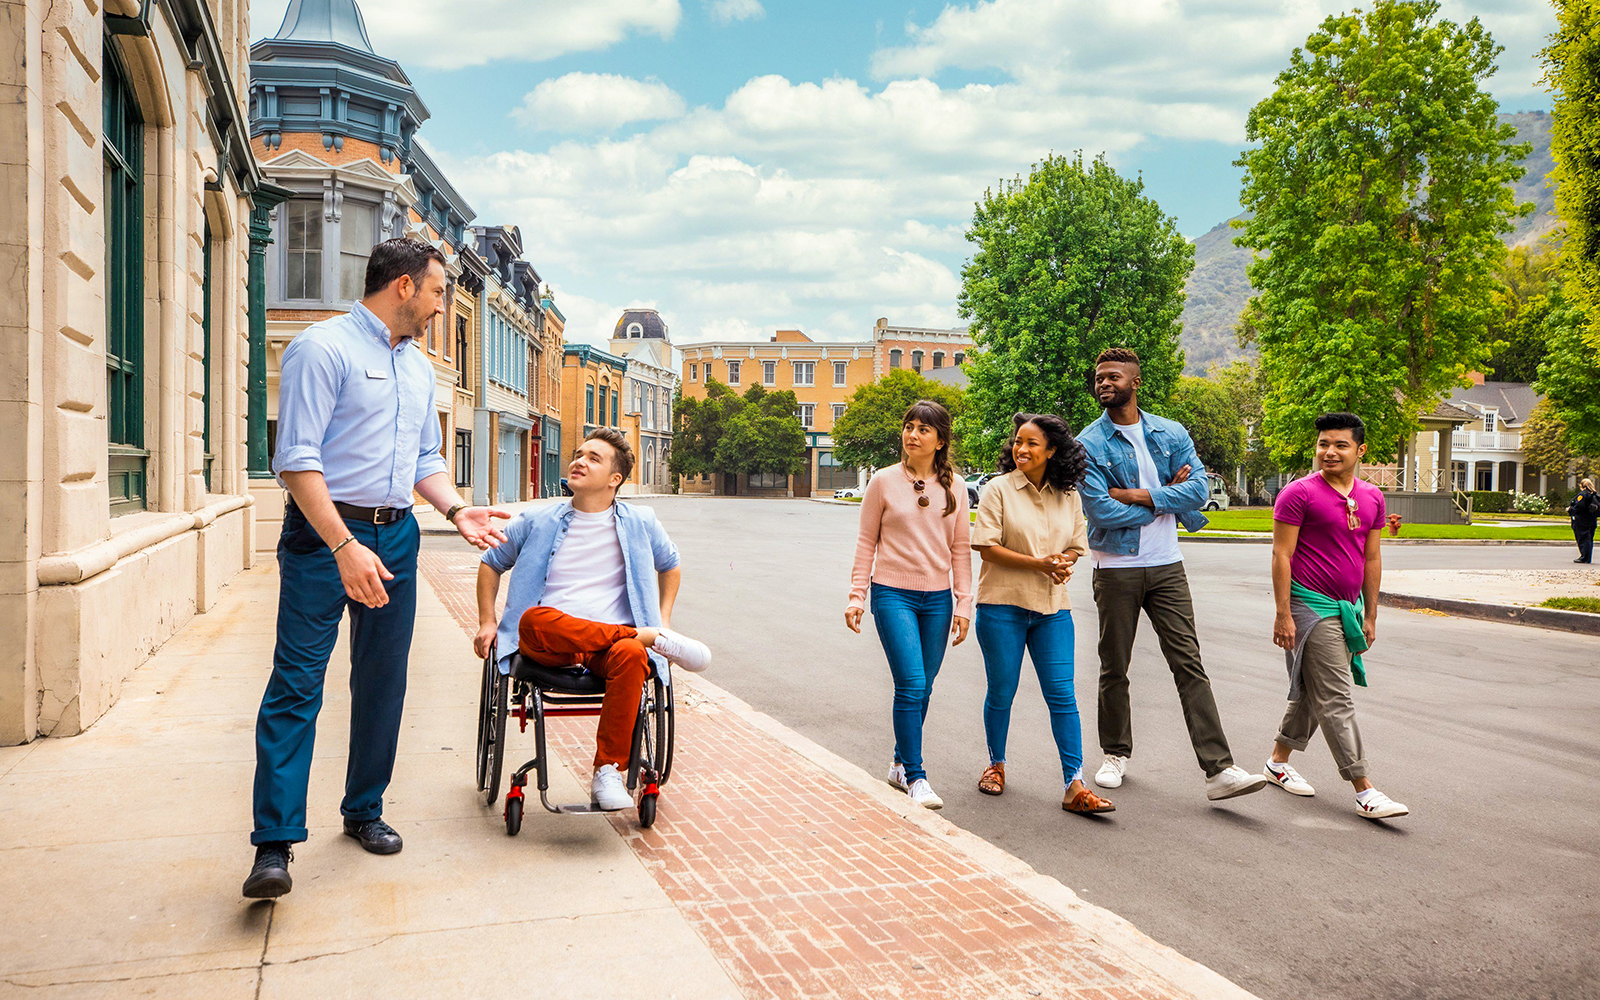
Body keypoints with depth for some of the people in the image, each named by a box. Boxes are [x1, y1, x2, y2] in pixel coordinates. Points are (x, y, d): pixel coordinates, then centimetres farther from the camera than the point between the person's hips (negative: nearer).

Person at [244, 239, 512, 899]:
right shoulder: (323, 348, -9)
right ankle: (274, 844, -4)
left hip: (396, 535, 8)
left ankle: (364, 812, 25)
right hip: (324, 533, -7)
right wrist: (345, 546, -24)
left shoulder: (418, 367, 16)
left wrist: (456, 510, 2)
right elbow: (297, 460, -16)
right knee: (297, 681, -8)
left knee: (383, 683, 11)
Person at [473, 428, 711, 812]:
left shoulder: (640, 523, 12)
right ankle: (652, 637, -28)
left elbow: (670, 565, 30)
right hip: (549, 644, 0)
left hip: (609, 643, 0)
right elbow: (492, 563, 25)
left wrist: (663, 618, 16)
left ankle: (608, 771, -27)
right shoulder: (537, 521, 12)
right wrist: (487, 622, 13)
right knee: (534, 619, -38)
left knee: (630, 655, -38)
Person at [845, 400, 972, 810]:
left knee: (921, 689, 10)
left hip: (937, 597, 3)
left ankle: (900, 762, 28)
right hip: (893, 593, -3)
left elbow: (960, 550, 8)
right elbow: (866, 542, 3)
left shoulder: (954, 488, 6)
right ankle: (915, 777, -1)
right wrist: (856, 596, -1)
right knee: (911, 685, -11)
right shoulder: (884, 482, -1)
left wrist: (963, 603, 3)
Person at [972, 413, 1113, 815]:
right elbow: (987, 547, -11)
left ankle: (1075, 786, 1)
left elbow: (1077, 546, 15)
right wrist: (1038, 563, -19)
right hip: (1003, 604, -3)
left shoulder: (1068, 496, 7)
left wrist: (1063, 563, -9)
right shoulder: (998, 490, -4)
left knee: (1062, 694, -2)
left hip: (1052, 607, 3)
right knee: (1001, 692, 7)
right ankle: (996, 765, 30)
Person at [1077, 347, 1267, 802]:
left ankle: (1219, 769, -3)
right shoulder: (1089, 444, -4)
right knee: (1114, 668, 10)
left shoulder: (1171, 433, 6)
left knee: (1189, 665, -2)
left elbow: (1199, 488, -7)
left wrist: (1139, 496, -15)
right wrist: (1167, 499, -7)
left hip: (1167, 566, 2)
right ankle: (1116, 754, 28)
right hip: (1116, 570, -2)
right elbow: (1101, 510, -16)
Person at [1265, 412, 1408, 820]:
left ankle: (1279, 761, 30)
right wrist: (1283, 614, -15)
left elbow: (1371, 559, 15)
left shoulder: (1372, 497, 9)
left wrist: (1370, 615, 14)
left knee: (1312, 691, 15)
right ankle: (1364, 790, -4)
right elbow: (1281, 555, -11)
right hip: (1311, 606, -7)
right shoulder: (1299, 493, -10)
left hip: (1348, 606, 7)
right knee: (1336, 699, -6)